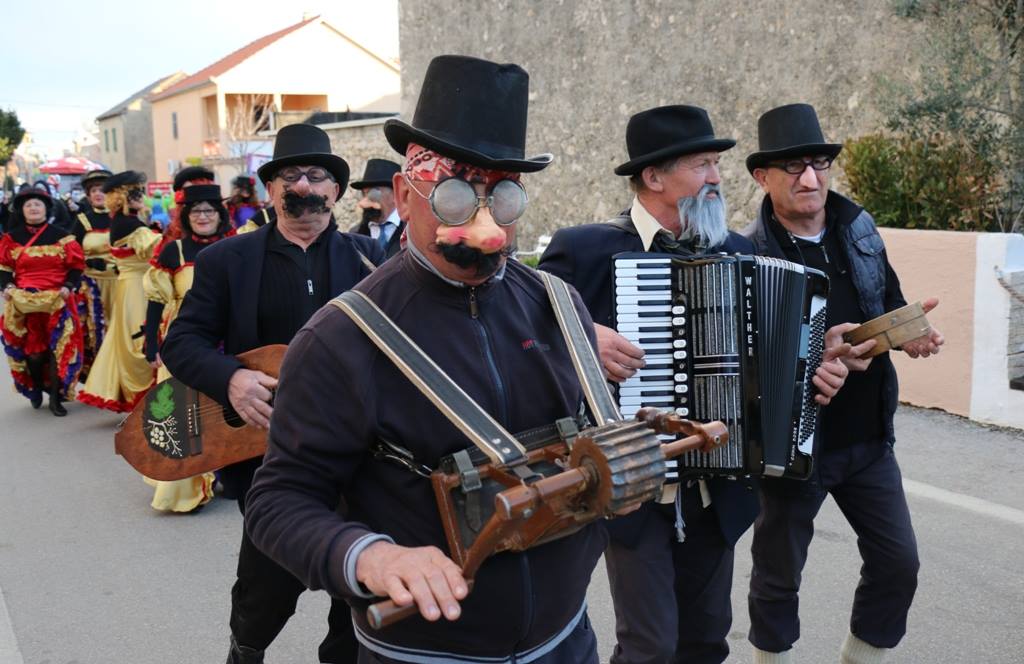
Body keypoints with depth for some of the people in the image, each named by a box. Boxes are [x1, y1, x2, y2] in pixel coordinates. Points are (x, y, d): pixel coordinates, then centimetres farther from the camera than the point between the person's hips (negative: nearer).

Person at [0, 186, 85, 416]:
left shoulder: (61, 236, 4)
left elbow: (76, 265, 4)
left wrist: (69, 286, -11)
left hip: (57, 301, -1)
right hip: (24, 303, 1)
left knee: (59, 348, -5)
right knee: (32, 351, -1)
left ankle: (56, 398, 4)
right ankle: (36, 389, 26)